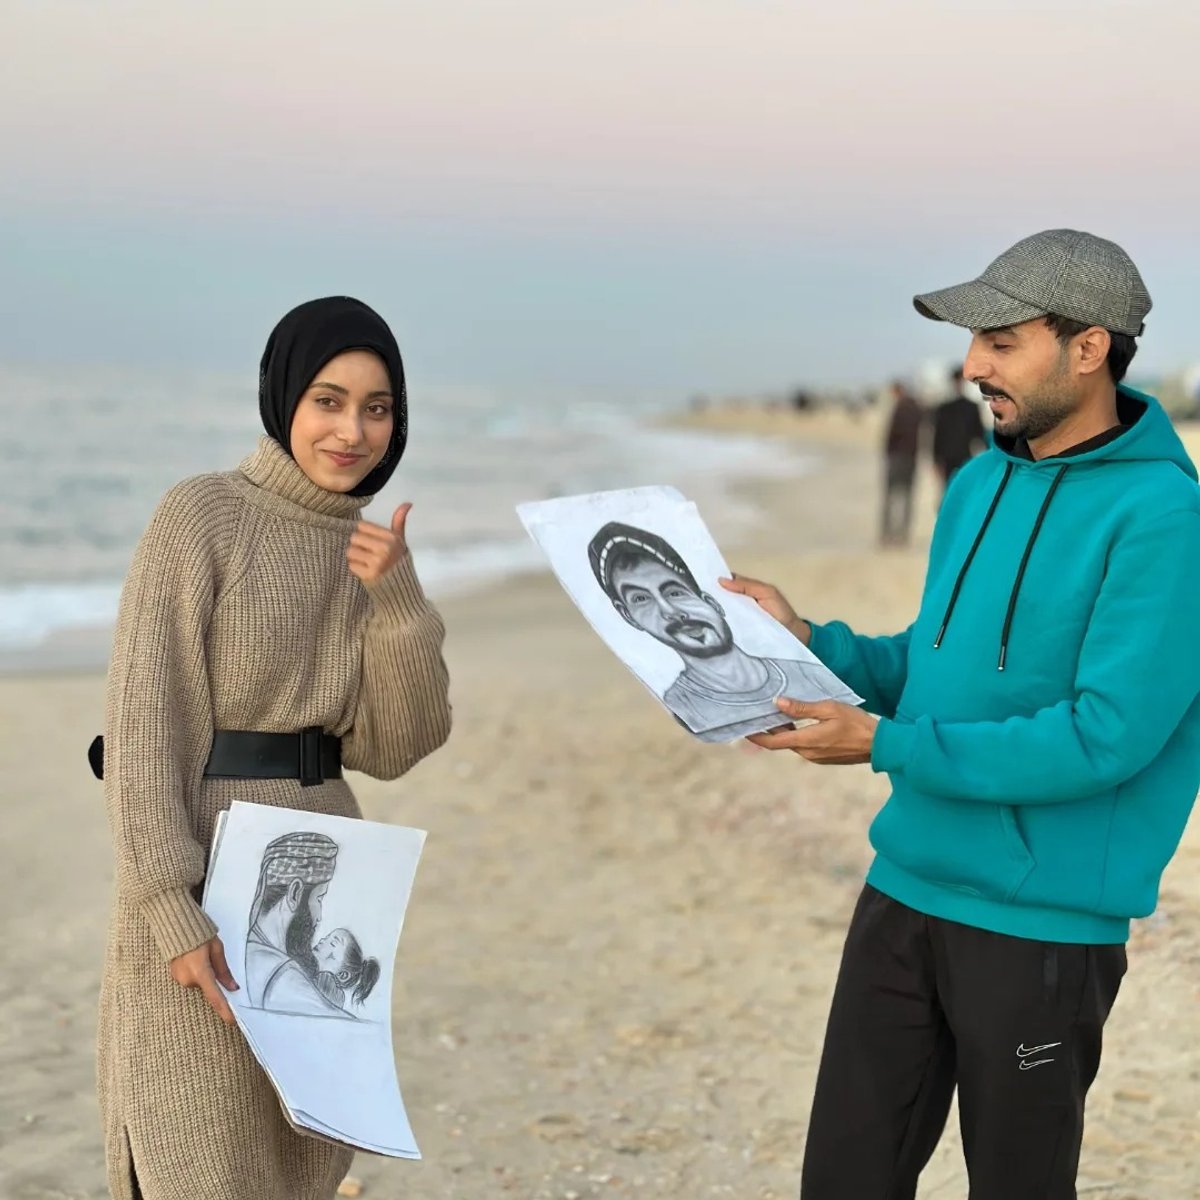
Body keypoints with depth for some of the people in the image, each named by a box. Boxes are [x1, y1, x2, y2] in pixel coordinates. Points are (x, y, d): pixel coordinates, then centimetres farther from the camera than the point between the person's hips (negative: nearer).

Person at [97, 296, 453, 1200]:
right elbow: (142, 724, -14)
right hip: (207, 873, -7)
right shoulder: (202, 515, -10)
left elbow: (393, 748, 2)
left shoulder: (373, 548, 9)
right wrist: (171, 908, -20)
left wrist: (396, 598, -11)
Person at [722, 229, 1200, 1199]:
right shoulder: (979, 485, 8)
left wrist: (886, 746, -21)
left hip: (1041, 924, -7)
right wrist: (808, 640, 1)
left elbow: (1105, 736, -23)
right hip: (905, 890, 7)